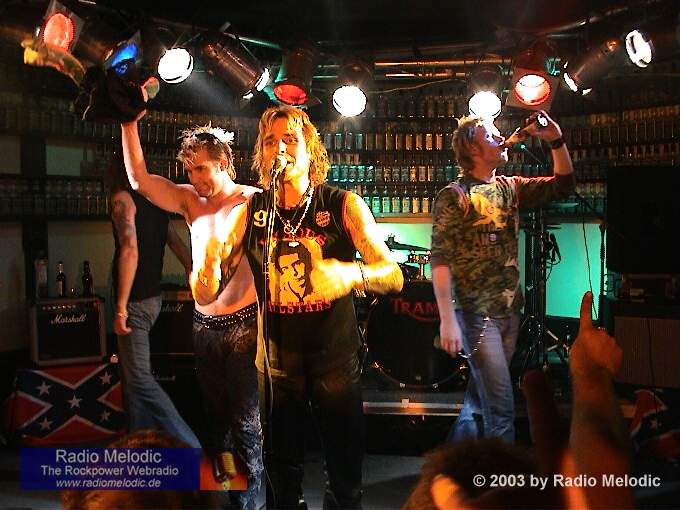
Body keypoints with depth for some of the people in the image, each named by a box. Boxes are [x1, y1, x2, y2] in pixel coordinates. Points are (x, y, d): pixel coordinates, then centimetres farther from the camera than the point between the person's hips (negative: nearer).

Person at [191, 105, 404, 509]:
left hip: (336, 357, -1)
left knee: (346, 477, 10)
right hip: (276, 359, 2)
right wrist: (210, 255, -27)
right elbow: (206, 295, -5)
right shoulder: (249, 213, -2)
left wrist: (352, 273, -36)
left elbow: (394, 276, -14)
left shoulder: (344, 205, -8)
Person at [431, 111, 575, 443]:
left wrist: (556, 141, 1)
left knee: (480, 398, 16)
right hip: (476, 313, -7)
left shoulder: (510, 188, 12)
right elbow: (440, 260, -14)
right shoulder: (454, 196, -8)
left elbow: (562, 185, 16)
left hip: (510, 311, 7)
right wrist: (447, 320, -20)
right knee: (501, 408, -9)